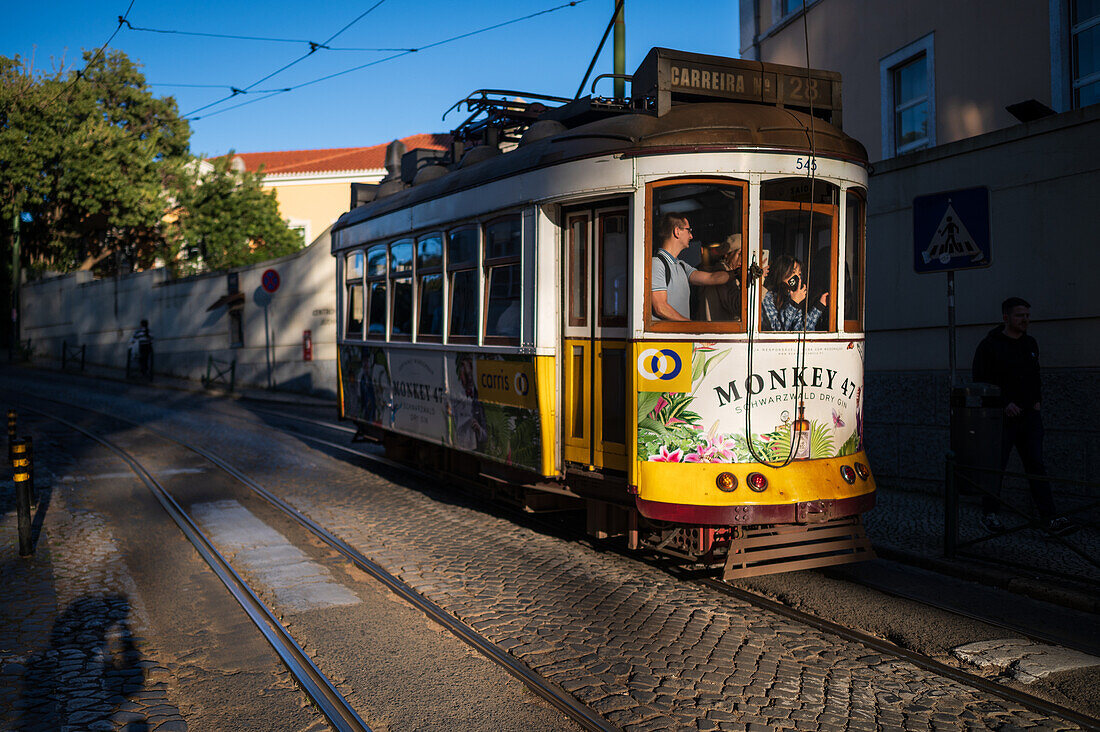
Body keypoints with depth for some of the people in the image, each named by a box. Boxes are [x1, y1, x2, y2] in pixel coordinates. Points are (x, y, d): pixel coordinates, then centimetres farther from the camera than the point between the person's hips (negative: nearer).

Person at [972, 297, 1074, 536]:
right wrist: (1004, 402, -16)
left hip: (1029, 417, 5)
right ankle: (990, 514, 17)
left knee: (1036, 466, 1)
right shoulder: (989, 345, -8)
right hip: (1000, 418, -5)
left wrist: (1037, 399, 9)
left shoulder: (1030, 344, 13)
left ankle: (1048, 518, 0)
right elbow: (979, 380, -11)